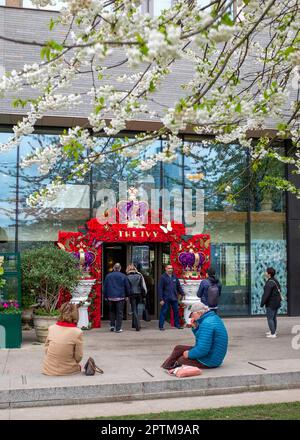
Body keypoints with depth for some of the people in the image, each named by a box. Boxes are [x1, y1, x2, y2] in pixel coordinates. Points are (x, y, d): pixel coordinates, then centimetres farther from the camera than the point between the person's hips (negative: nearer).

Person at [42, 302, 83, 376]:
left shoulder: (51, 328, -7)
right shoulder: (77, 332, -16)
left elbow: (46, 349, 3)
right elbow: (78, 357, -10)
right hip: (67, 371, -3)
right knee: (78, 367, 29)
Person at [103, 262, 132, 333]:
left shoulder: (108, 276, 2)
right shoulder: (123, 276, -3)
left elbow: (105, 287, 7)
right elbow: (127, 287, 3)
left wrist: (105, 296, 16)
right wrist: (127, 295, 14)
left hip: (111, 297, 2)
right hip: (120, 297, -2)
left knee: (112, 311, 18)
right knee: (119, 312, 2)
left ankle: (112, 325, 11)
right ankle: (118, 328, 0)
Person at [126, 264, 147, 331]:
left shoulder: (127, 277, -6)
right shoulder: (139, 276, 2)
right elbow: (143, 286, 2)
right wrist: (144, 294, 9)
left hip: (132, 295, -3)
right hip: (139, 294, 3)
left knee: (134, 310, 1)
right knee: (135, 308, 18)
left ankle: (137, 325, -9)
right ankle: (134, 324, 25)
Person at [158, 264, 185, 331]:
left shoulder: (174, 277, 10)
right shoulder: (163, 277, -6)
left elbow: (178, 286, 18)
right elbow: (160, 289, -8)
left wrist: (182, 294, 8)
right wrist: (161, 299, -13)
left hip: (174, 298, 5)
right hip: (166, 299, -5)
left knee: (176, 311, 11)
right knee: (163, 312, -2)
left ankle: (177, 324, 23)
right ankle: (161, 326, 5)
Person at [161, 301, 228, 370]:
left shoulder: (207, 323, -26)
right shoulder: (214, 317, 6)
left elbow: (203, 350, -29)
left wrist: (189, 354, -13)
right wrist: (195, 327, 2)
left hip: (209, 360, -10)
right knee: (178, 348, 14)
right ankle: (165, 367, 26)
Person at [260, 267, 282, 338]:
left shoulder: (269, 283, -21)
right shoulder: (275, 281, 8)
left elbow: (266, 294, -23)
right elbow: (279, 291, 15)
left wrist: (262, 303, -16)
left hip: (271, 304, -9)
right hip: (277, 302, 9)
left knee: (270, 318, -3)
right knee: (274, 318, 19)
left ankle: (273, 334, -1)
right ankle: (273, 331, 30)